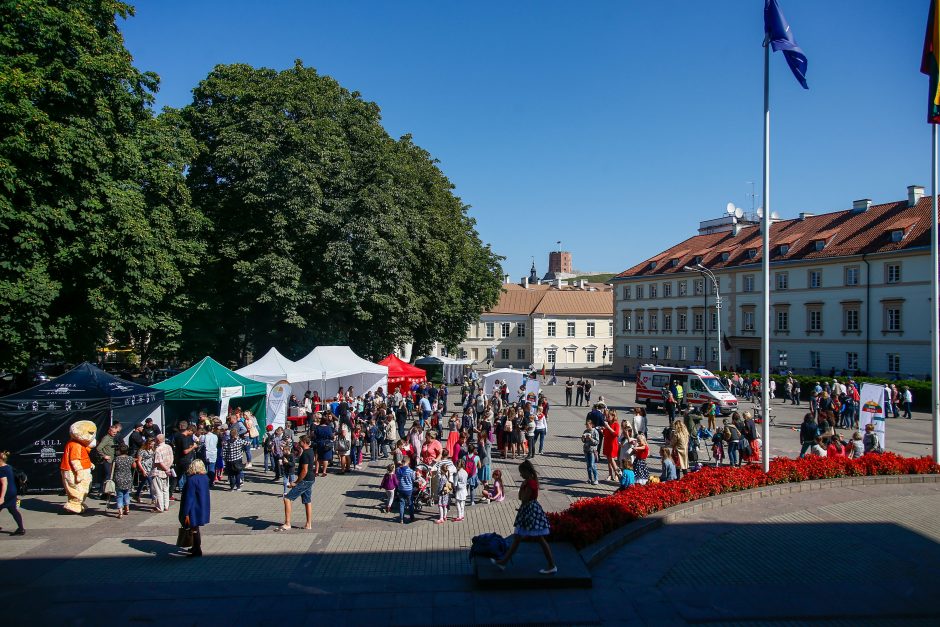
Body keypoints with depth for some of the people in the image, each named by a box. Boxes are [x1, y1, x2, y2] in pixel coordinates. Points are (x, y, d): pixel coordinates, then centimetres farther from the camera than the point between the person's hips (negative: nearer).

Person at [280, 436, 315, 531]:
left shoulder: (305, 454, -20)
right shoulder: (310, 451, 10)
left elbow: (304, 470, -24)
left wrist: (296, 483, -20)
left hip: (304, 480, -10)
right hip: (310, 480, 10)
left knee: (287, 498, -9)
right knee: (308, 501, 15)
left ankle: (287, 524, -10)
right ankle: (309, 524, 18)